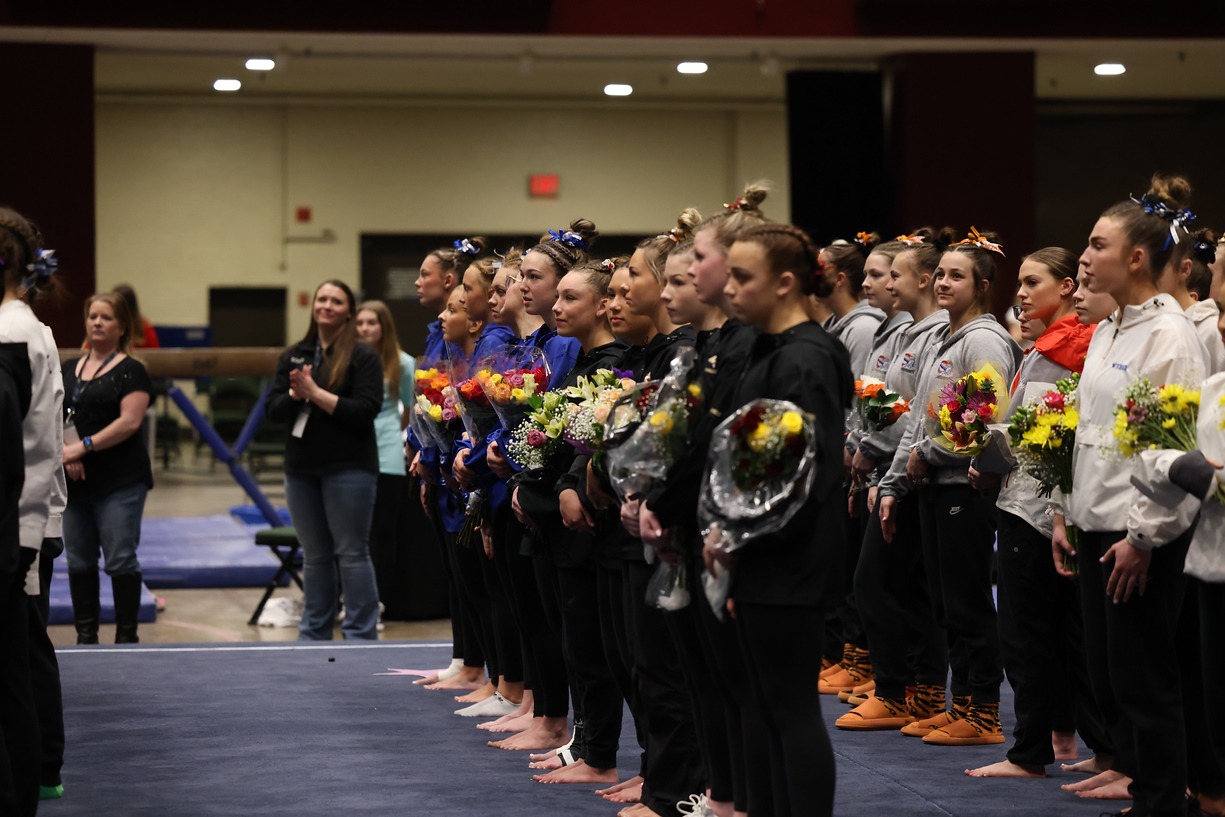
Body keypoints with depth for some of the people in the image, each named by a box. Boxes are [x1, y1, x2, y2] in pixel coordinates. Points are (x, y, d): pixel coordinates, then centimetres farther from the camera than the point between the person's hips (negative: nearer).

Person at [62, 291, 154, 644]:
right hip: (75, 482, 6)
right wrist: (64, 450, -9)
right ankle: (86, 636, 18)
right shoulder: (69, 370, 14)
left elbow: (129, 422, -14)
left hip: (120, 483, -6)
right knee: (79, 560, 10)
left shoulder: (130, 371, -4)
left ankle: (126, 635, 3)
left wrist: (83, 446, -17)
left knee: (120, 560, -5)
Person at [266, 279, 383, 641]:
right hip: (302, 468, 5)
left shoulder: (363, 357, -5)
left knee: (351, 553, -2)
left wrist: (316, 394, -17)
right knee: (315, 556, 13)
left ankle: (361, 635, 4)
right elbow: (274, 410, 6)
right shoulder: (293, 356, 11)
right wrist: (296, 395, -15)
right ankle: (314, 632, 20)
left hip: (349, 468, -5)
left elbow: (366, 411, -14)